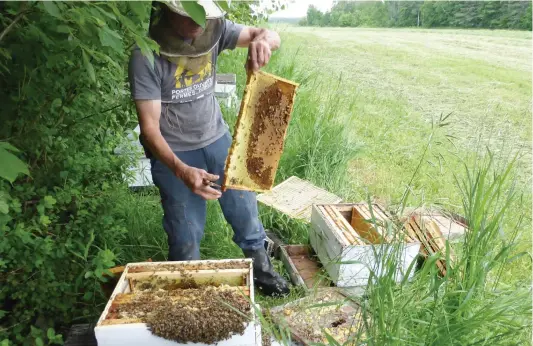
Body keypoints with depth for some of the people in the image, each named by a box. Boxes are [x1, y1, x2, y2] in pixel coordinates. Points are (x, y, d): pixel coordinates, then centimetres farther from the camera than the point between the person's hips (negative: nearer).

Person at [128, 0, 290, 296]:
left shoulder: (213, 30, -8)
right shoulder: (146, 56, -20)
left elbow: (273, 37, -6)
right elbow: (149, 126, -23)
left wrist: (263, 39, -33)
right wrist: (181, 170, -38)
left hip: (218, 139, 4)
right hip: (175, 152, -3)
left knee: (244, 207, 11)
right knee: (185, 233, 3)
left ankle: (260, 266, 35)